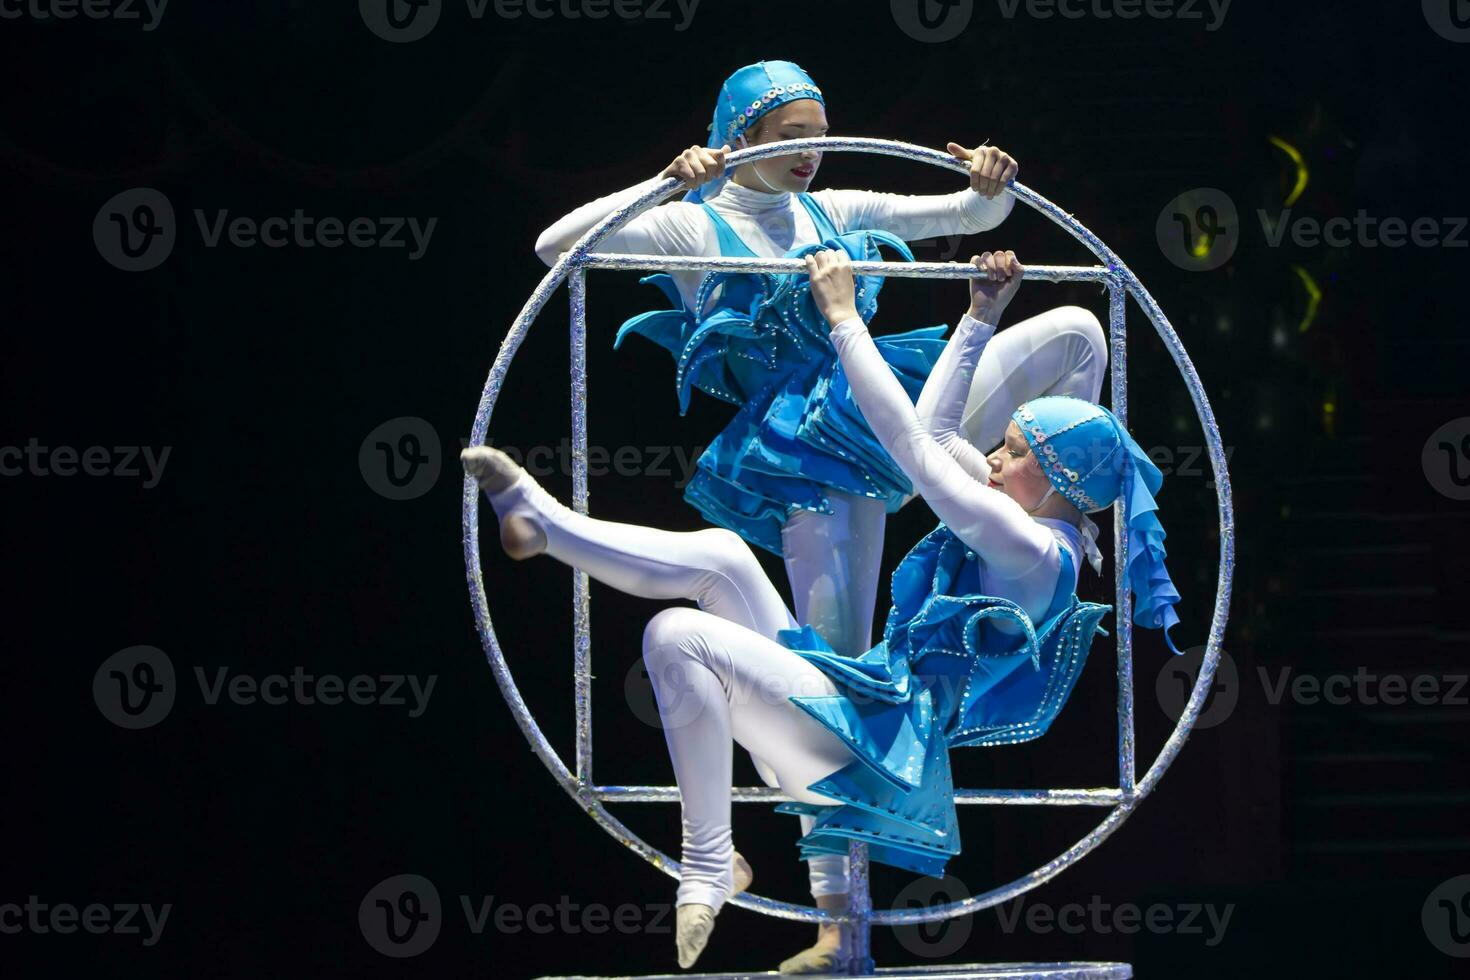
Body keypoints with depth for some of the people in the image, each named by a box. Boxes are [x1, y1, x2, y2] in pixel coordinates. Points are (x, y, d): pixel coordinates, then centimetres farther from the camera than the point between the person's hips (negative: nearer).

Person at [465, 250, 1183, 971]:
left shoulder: (1036, 552, -15)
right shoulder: (1035, 524, 14)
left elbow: (913, 445, -16)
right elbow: (935, 429, 26)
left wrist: (843, 319, -11)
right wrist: (981, 317, 23)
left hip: (867, 740, -10)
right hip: (853, 706, 10)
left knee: (677, 635, -25)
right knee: (720, 554, 3)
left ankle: (708, 866, -18)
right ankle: (542, 523, 8)